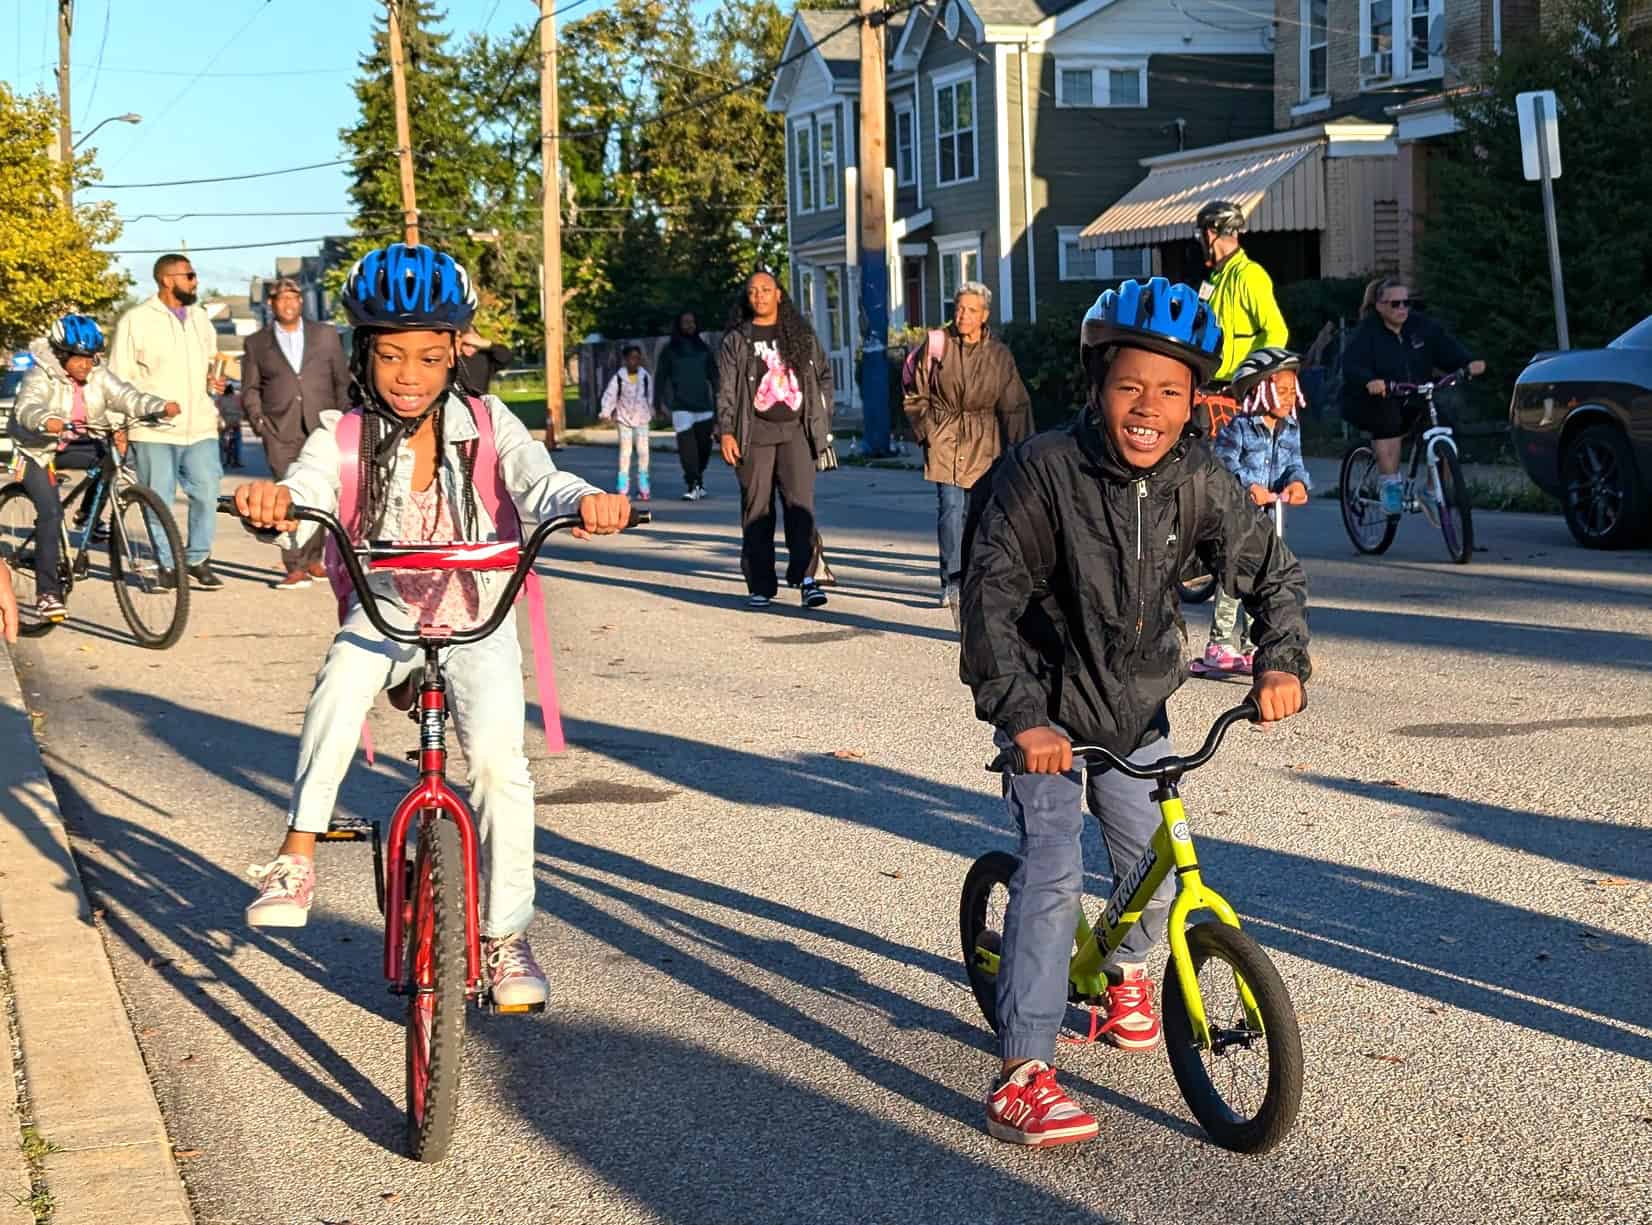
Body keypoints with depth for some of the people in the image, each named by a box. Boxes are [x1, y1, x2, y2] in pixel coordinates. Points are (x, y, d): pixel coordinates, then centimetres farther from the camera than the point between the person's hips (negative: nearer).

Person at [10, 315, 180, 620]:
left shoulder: (97, 375, -3)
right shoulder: (41, 377, -19)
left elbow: (124, 395, -15)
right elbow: (27, 406, -36)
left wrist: (162, 406, -32)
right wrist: (47, 420, -59)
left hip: (75, 447, 6)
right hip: (38, 451, -6)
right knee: (51, 513, -19)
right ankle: (47, 592, -16)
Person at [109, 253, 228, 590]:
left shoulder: (199, 317, 15)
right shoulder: (136, 320, -2)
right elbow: (119, 378, -2)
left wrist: (214, 380, 6)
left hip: (200, 427, 4)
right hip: (154, 431, -4)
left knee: (207, 494, -2)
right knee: (159, 502, 1)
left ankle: (198, 560, 12)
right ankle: (167, 566, 11)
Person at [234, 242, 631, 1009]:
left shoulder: (485, 425, -7)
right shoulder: (344, 437, -8)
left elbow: (537, 486, -21)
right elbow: (306, 493, -26)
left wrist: (585, 502, -44)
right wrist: (272, 503, -50)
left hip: (476, 617, 0)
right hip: (384, 612, 0)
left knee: (497, 756, -19)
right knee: (342, 678, -33)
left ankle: (506, 936, -3)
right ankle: (298, 857, -23)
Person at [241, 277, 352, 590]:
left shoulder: (326, 335, 11)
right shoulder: (257, 343, 11)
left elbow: (342, 380, 12)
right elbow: (250, 389, 13)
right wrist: (258, 419, -2)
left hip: (321, 428, 1)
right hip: (280, 431, -1)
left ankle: (312, 559, 20)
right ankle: (295, 567, -10)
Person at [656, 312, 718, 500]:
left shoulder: (704, 348, 12)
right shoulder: (670, 350, 6)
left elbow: (713, 376, 14)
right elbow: (661, 377, 6)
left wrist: (718, 399, 6)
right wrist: (659, 402, -2)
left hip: (704, 405, 3)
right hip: (681, 406, -3)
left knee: (704, 444, 5)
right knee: (687, 445, -12)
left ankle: (698, 479, 25)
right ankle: (693, 485, -13)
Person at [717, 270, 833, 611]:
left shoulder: (802, 336, 12)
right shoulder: (736, 340, 6)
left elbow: (824, 376, 19)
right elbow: (726, 388, 2)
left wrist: (822, 421, 10)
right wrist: (726, 432, -8)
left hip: (795, 430, 1)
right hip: (755, 433, -1)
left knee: (800, 502, -13)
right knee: (756, 509, 2)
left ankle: (805, 577, -14)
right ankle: (760, 587, 6)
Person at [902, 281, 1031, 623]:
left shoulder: (999, 354, 1)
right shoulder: (936, 345, -2)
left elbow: (1014, 406, 6)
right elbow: (915, 393, 8)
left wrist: (1018, 449, 2)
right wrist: (925, 430, 2)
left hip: (983, 441, 2)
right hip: (944, 437, -2)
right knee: (951, 507, -13)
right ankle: (952, 582, -12)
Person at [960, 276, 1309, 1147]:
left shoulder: (1201, 484, -9)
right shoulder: (1043, 469, -22)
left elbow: (1270, 570, 3)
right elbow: (991, 597, -24)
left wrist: (1281, 660, -15)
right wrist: (1022, 715, -32)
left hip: (1136, 712, 4)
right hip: (1048, 709, -4)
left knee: (1158, 871, 8)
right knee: (1053, 871, -17)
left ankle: (1127, 970, 44)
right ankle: (1021, 1077, -15)